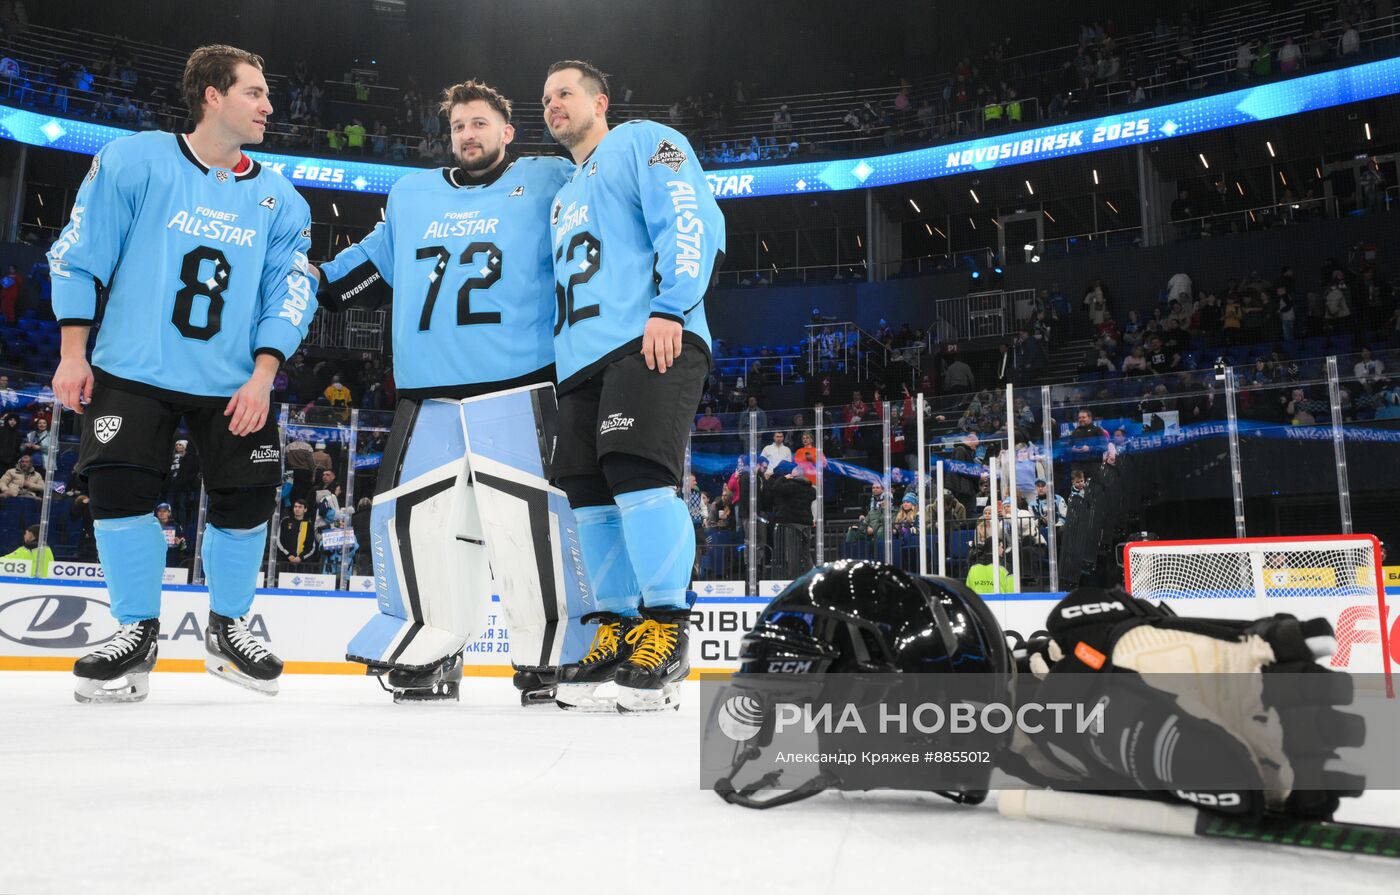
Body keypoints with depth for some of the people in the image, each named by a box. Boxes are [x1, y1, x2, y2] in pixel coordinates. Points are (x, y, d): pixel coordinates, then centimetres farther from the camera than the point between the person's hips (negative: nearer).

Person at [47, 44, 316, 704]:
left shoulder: (279, 199, 5)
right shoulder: (133, 161, -3)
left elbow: (290, 292, 1)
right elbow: (78, 255, -1)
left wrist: (262, 376, -11)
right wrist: (73, 355, -4)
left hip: (234, 385, 2)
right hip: (131, 374, -2)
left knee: (247, 500, -2)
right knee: (120, 490, -10)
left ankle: (227, 629, 20)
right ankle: (137, 632, 10)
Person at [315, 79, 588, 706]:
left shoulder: (547, 182, 9)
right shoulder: (411, 195, 23)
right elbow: (372, 264, 30)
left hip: (518, 387, -5)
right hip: (427, 395, 5)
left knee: (527, 515, -14)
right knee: (416, 513, 3)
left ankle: (551, 657, -1)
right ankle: (429, 651, 17)